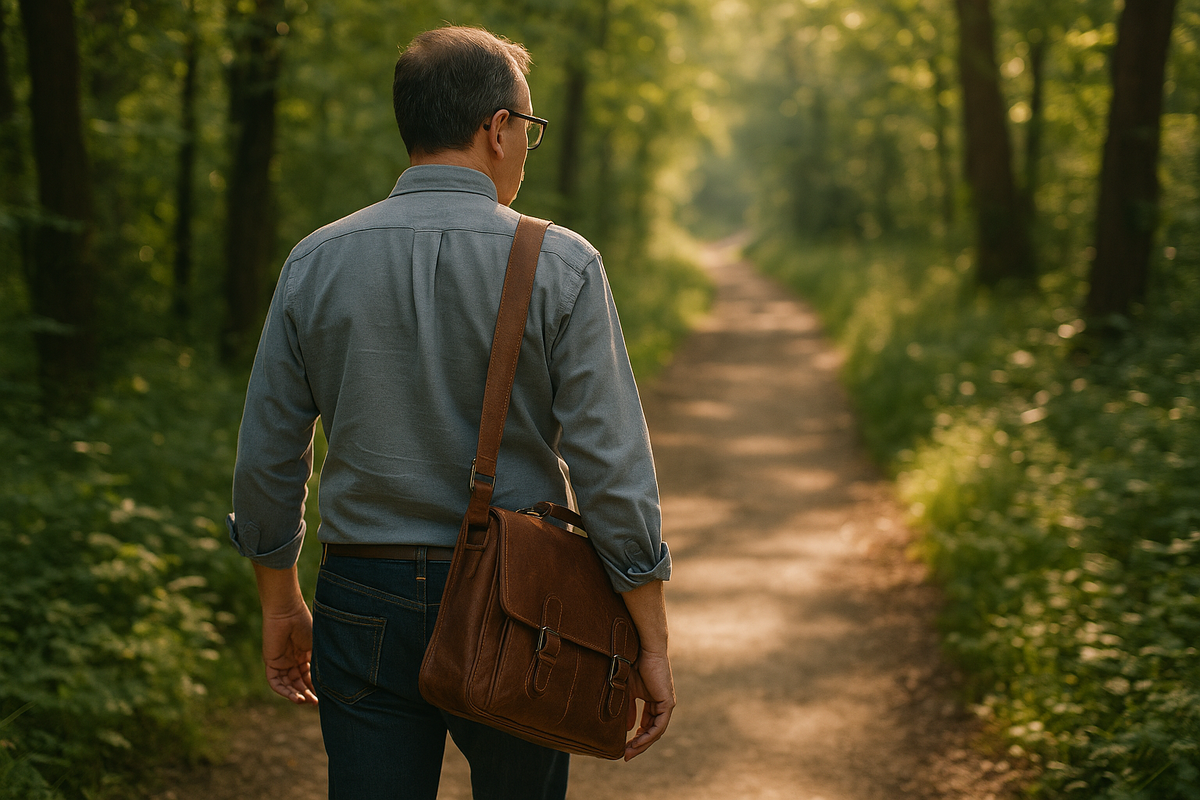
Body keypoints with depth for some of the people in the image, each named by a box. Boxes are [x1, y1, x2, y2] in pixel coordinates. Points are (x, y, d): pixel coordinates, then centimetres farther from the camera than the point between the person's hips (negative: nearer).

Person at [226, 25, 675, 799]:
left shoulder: (315, 263, 0)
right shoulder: (560, 266, -9)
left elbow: (266, 457, 5)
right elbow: (613, 469, -12)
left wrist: (281, 604, 18)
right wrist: (652, 642, -6)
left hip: (364, 610, 2)